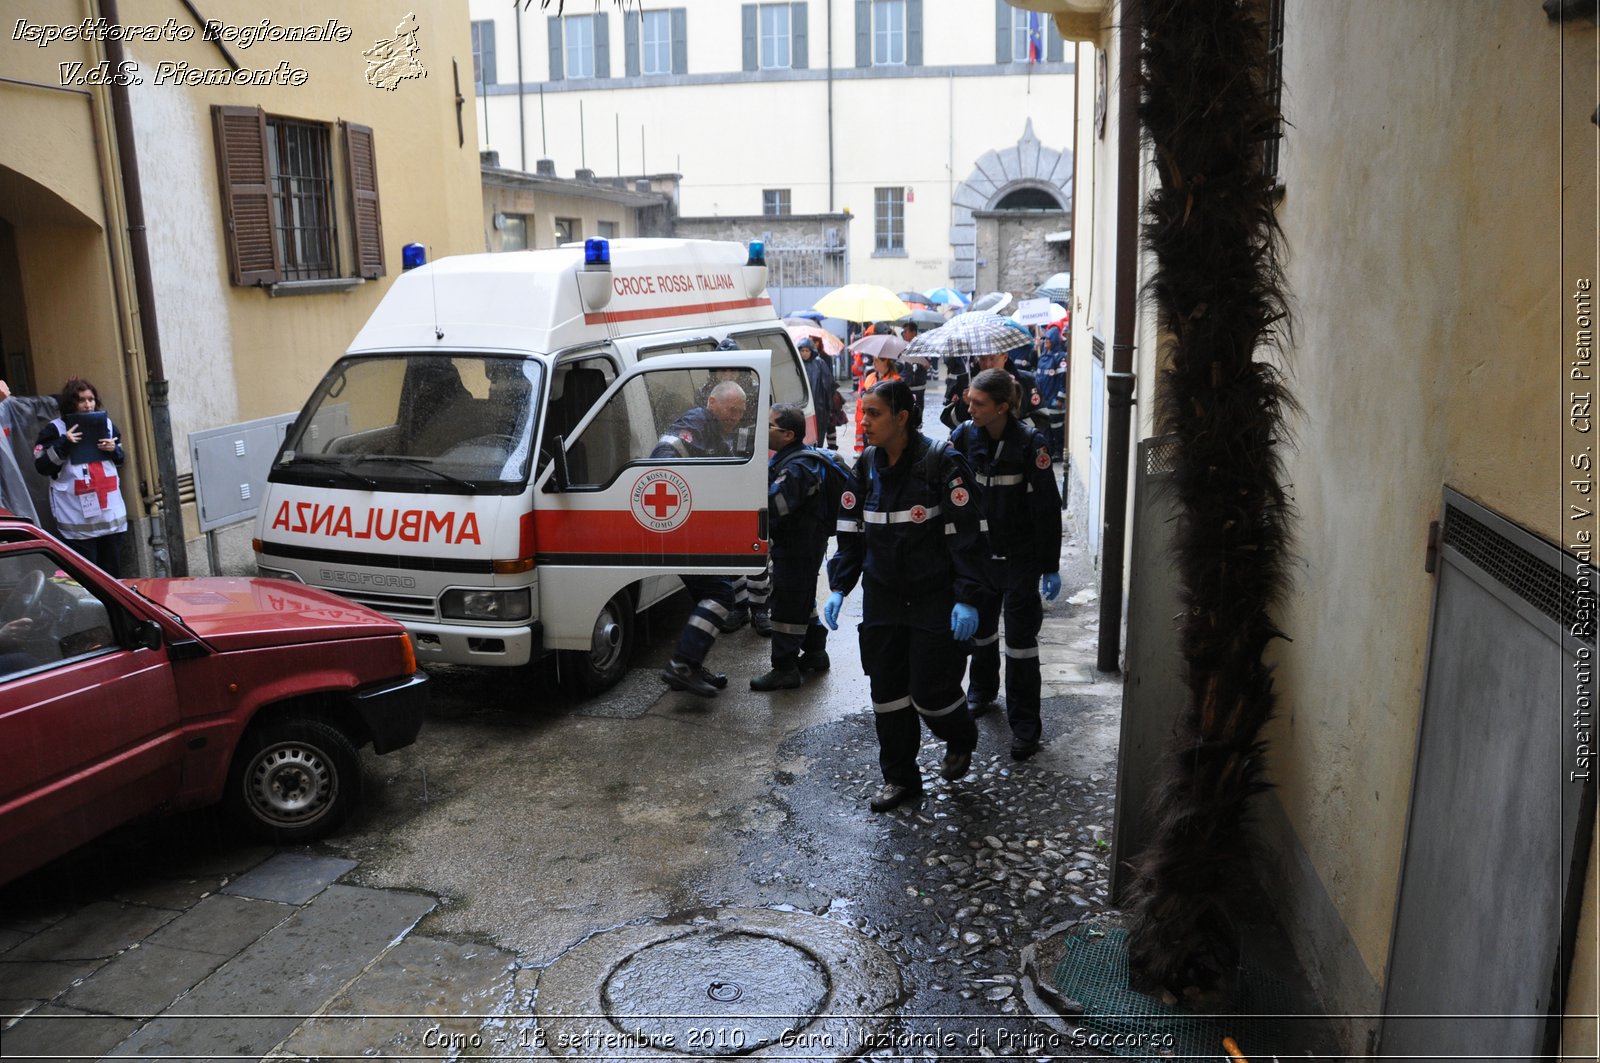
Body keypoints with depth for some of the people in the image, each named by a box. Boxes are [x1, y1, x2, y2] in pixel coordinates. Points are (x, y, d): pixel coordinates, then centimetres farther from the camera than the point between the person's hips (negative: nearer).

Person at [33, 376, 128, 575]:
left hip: (110, 511, 5)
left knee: (113, 571, 11)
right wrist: (64, 444, -17)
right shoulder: (56, 429, -3)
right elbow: (41, 465, -7)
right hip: (78, 517, -5)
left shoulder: (106, 423, 11)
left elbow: (120, 457, 23)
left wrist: (113, 449, 1)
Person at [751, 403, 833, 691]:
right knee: (802, 600, 22)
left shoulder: (797, 468, -25)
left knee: (787, 606, -4)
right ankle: (815, 653, 35)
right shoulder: (789, 457, 10)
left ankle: (785, 669, 3)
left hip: (798, 548, -11)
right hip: (801, 545, 11)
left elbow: (770, 506, -33)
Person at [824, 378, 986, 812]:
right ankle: (899, 778, 24)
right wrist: (838, 588, 2)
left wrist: (967, 599, -19)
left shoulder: (942, 463, -14)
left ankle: (960, 740, 32)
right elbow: (851, 531, 10)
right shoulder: (866, 466, 4)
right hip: (882, 598, 5)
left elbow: (967, 535, -14)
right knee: (887, 693, 8)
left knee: (930, 691, -2)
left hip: (935, 598, -5)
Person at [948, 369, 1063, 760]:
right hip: (978, 552, 5)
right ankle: (982, 691, 45)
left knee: (1020, 639, 0)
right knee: (979, 627, 20)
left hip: (1020, 558, -4)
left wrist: (1051, 567, -12)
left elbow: (1048, 507, -14)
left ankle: (1024, 726, 10)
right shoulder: (964, 435, -6)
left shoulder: (1030, 444, -17)